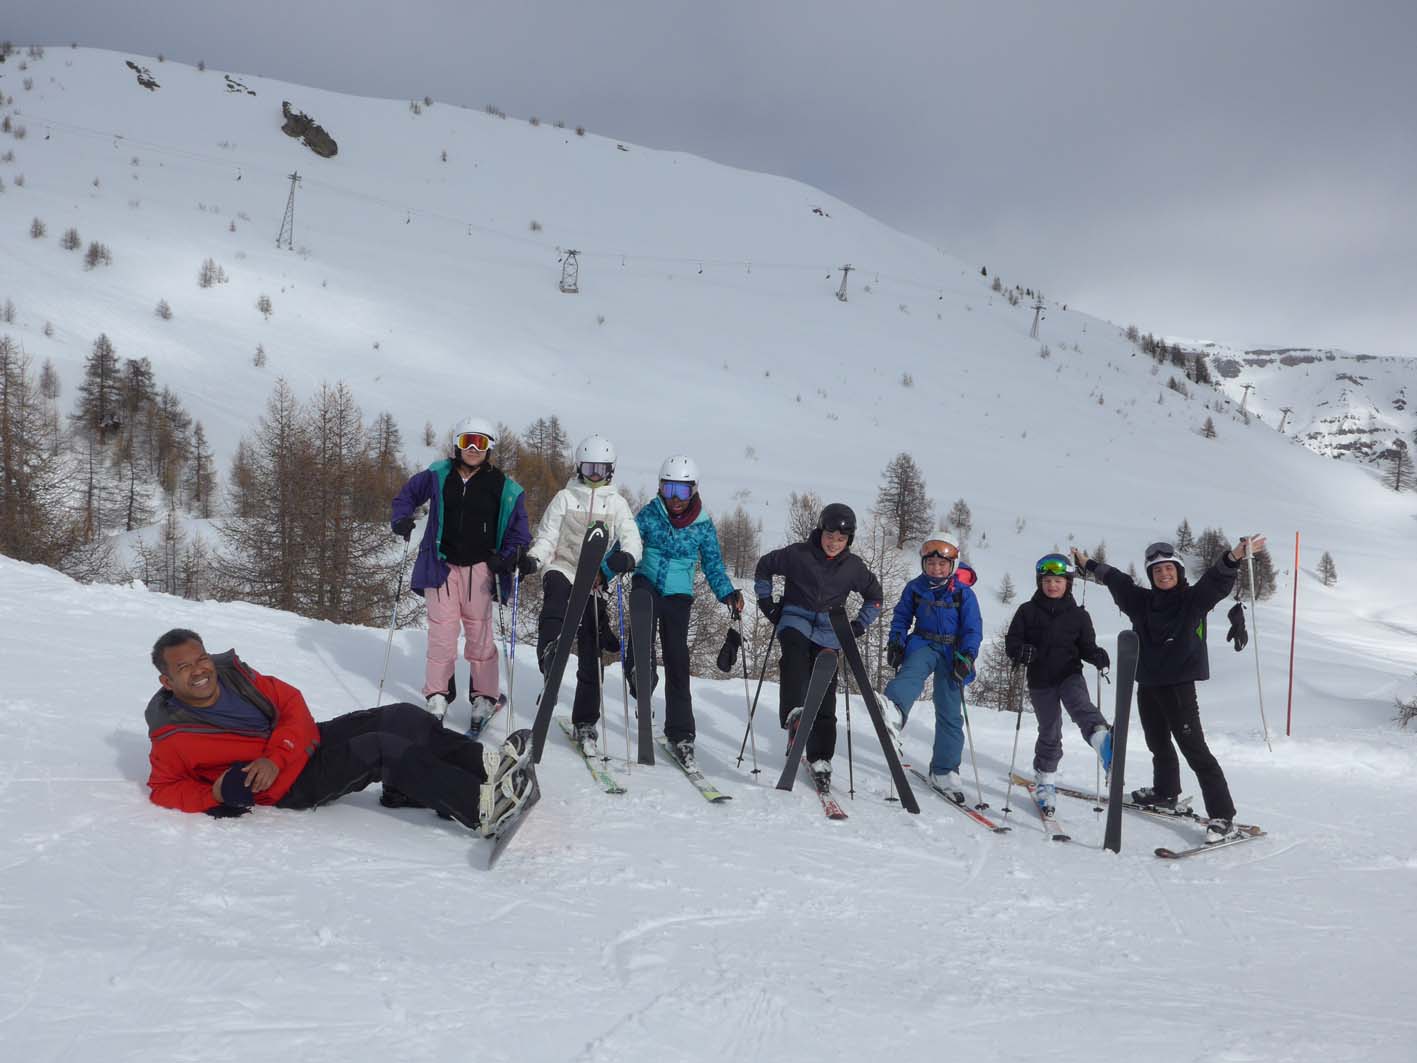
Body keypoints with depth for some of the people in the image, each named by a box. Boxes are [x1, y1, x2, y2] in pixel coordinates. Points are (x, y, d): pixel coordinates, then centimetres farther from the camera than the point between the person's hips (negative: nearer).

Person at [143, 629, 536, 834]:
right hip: (289, 785, -7)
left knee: (403, 717, -10)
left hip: (308, 740, 7)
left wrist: (275, 756, -15)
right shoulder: (171, 736, -10)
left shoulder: (232, 672, 4)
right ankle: (481, 807, -33)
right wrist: (215, 794, -22)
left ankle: (487, 763, -11)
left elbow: (292, 703, 1)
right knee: (382, 748, -27)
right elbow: (164, 790, -5)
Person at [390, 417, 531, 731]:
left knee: (479, 634, 2)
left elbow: (518, 529, 5)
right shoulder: (438, 475, 4)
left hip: (479, 569, -1)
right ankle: (438, 696, 12)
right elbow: (406, 495, 18)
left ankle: (484, 697, 13)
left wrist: (510, 557, -11)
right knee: (441, 632, 0)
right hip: (441, 565, 1)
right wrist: (401, 519, -1)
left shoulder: (503, 487, 0)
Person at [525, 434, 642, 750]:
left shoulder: (617, 503, 9)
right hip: (563, 570, -1)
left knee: (591, 653, 4)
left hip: (596, 581, 1)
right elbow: (546, 537, 2)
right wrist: (532, 559, -19)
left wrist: (626, 557, -27)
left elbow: (631, 538, -3)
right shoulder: (565, 498, 7)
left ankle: (585, 721, 14)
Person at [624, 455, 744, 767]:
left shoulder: (703, 525, -1)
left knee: (677, 661, -3)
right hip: (647, 581, 0)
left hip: (678, 594, 0)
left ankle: (680, 733, 6)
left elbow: (714, 566, 4)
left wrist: (728, 594, -13)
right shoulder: (649, 513, -2)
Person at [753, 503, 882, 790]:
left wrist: (859, 625, 10)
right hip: (795, 620, -2)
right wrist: (767, 604, 7)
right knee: (795, 653, -37)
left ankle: (820, 758, 3)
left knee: (824, 695, -3)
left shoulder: (853, 567, 3)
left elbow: (874, 596, 19)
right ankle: (793, 715, -51)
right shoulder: (797, 555, -4)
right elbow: (763, 568, 11)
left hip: (829, 631, 2)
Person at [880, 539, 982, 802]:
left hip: (952, 652, 0)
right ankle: (893, 713, -67)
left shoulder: (963, 592, -2)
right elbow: (901, 617, 12)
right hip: (923, 644, 0)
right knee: (912, 672, -36)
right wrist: (896, 642, -2)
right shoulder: (915, 588, 3)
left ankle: (944, 772, 11)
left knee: (950, 713, 1)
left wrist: (966, 656, -15)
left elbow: (973, 628, -2)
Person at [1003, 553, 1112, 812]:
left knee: (1080, 704, -31)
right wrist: (1021, 651, -21)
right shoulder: (1027, 611, 3)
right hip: (1040, 680, 0)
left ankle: (1101, 736, -59)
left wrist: (1098, 656, -15)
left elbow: (1086, 646, 8)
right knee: (1049, 731, 5)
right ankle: (1045, 780, 23)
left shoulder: (1078, 615, 5)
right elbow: (1011, 642, 2)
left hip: (1070, 674, 0)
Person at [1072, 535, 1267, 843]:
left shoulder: (1193, 599, -5)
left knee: (1194, 748, -11)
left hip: (1179, 684, -6)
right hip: (1148, 684, 6)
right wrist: (1088, 564, 36)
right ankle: (1165, 792, 45)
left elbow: (1217, 579, -22)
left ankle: (1223, 817, -10)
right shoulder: (1142, 601, 9)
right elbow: (1116, 579, 24)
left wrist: (1234, 557, -41)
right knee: (1158, 744, 23)